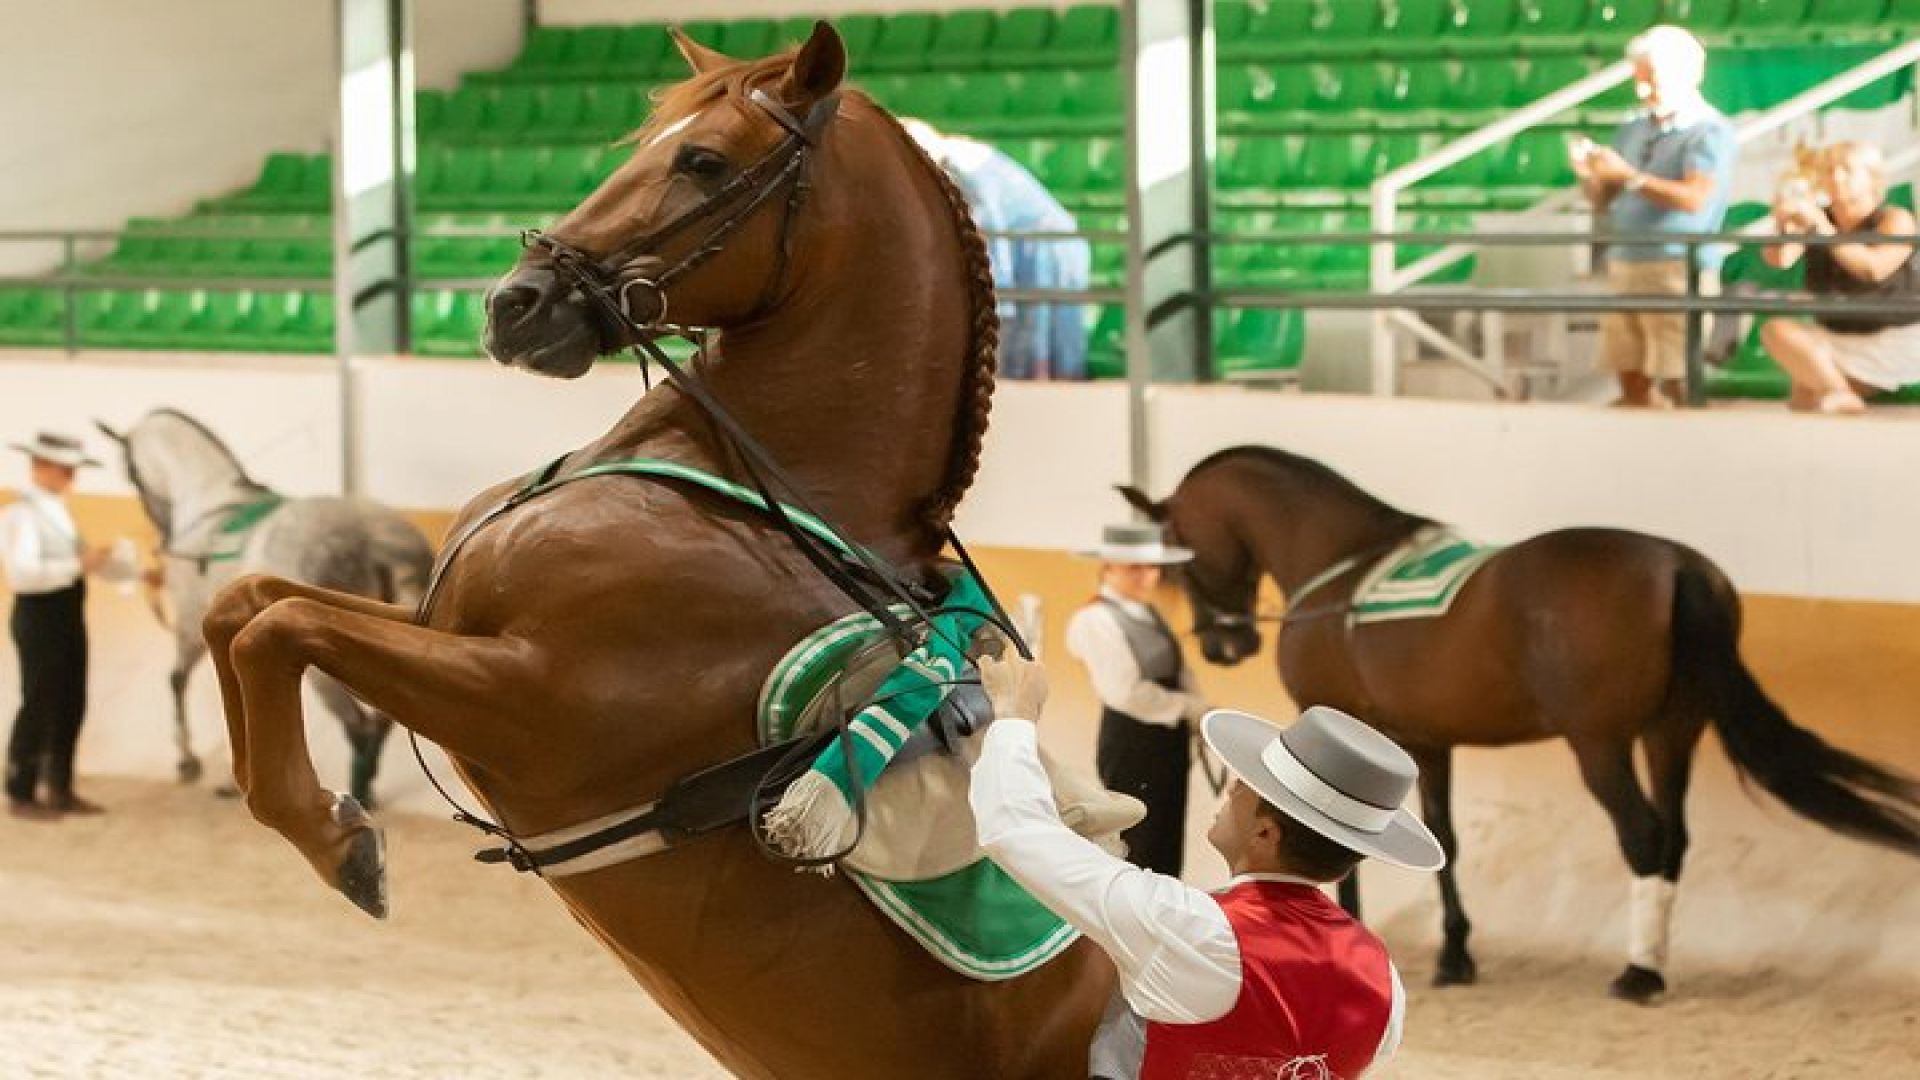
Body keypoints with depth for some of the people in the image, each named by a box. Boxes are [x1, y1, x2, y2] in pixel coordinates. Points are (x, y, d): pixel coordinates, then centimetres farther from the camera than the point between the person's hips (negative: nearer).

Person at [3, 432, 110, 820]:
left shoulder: (57, 510, 11)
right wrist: (78, 566, -29)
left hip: (69, 616, 9)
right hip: (40, 614, -9)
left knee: (70, 705, 13)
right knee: (39, 705, -3)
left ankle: (60, 790, 24)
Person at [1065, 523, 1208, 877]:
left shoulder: (1149, 615, 13)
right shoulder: (1096, 620, -15)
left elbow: (1180, 674, 13)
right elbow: (1126, 693, -21)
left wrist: (1201, 715, -6)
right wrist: (1189, 707, -12)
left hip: (1170, 742, 9)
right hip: (1131, 744, -9)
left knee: (1167, 854, 14)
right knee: (1139, 851, -5)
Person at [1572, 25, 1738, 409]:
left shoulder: (1710, 133, -7)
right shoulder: (1633, 130, 14)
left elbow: (1695, 199, -22)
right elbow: (1604, 202, 17)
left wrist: (1628, 176, -20)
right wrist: (1589, 175, -5)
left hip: (1678, 271, -7)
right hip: (1623, 266, 7)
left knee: (1677, 384, -8)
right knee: (1632, 384, 7)